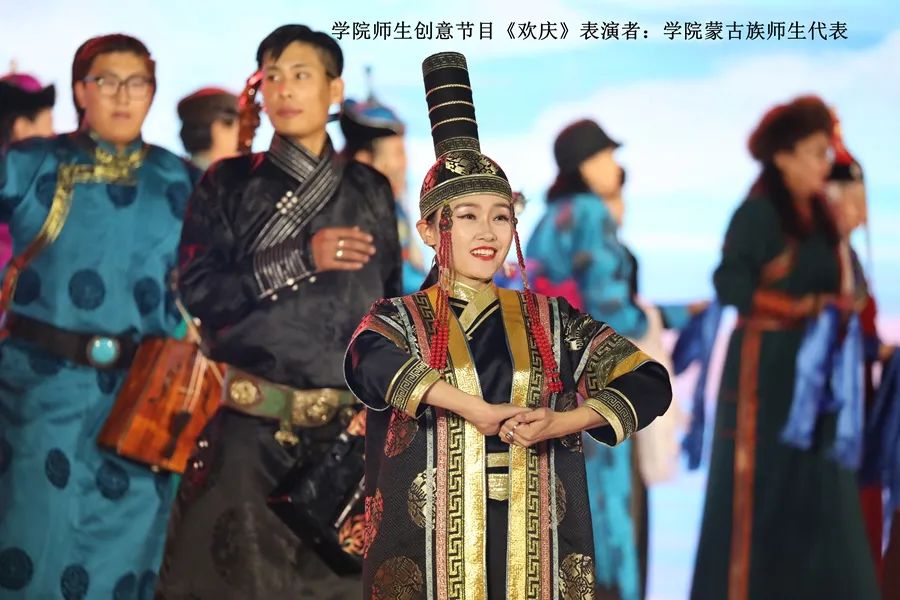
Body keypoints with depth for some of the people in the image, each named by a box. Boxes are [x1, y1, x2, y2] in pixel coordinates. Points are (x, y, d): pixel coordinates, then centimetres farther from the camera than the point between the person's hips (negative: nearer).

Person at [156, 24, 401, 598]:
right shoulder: (229, 184, 4)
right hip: (253, 426, -2)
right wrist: (301, 261, -12)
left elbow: (390, 305, 14)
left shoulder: (370, 190, 10)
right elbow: (198, 292, -5)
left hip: (351, 426, 2)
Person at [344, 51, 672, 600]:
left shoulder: (552, 321, 10)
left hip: (535, 544, 2)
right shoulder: (399, 320, 4)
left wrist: (560, 422, -14)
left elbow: (651, 384, 0)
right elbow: (371, 365, -20)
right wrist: (474, 408, -28)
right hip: (433, 544, -2)